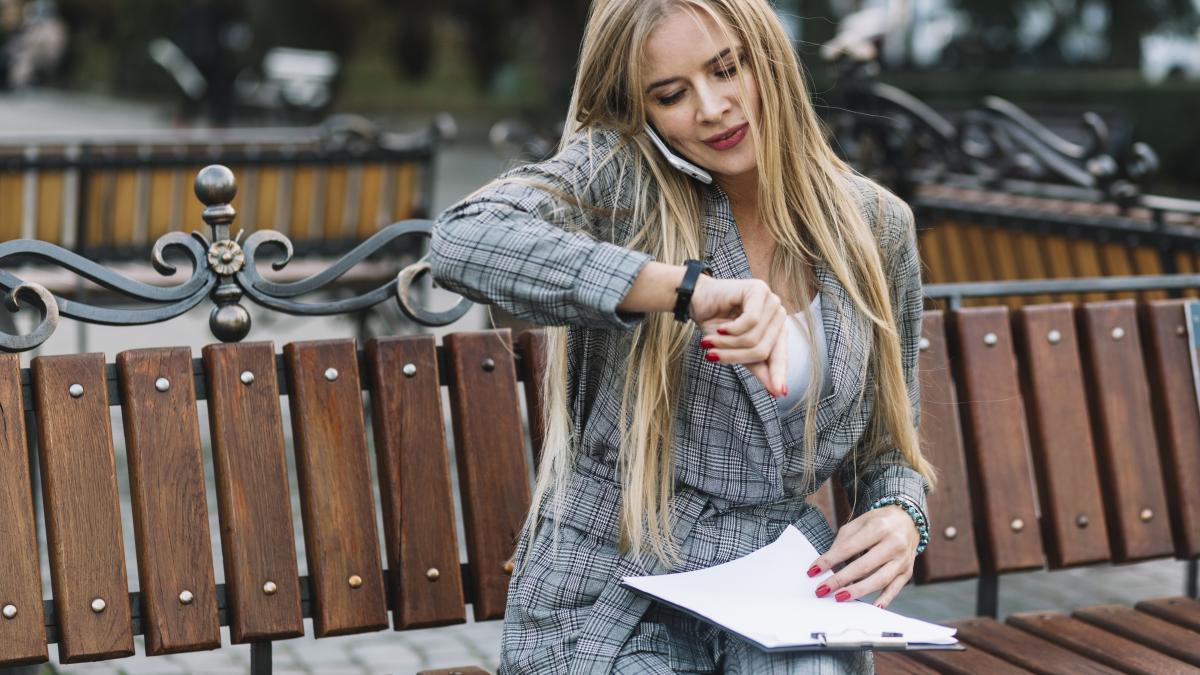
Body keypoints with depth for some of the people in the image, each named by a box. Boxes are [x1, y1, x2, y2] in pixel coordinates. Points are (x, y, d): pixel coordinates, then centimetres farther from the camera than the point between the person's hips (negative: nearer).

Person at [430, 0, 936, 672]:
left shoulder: (876, 225, 6)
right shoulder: (618, 174, -6)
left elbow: (888, 442, 15)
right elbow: (463, 241, -27)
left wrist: (900, 516, -8)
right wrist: (691, 288, -32)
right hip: (614, 589, -2)